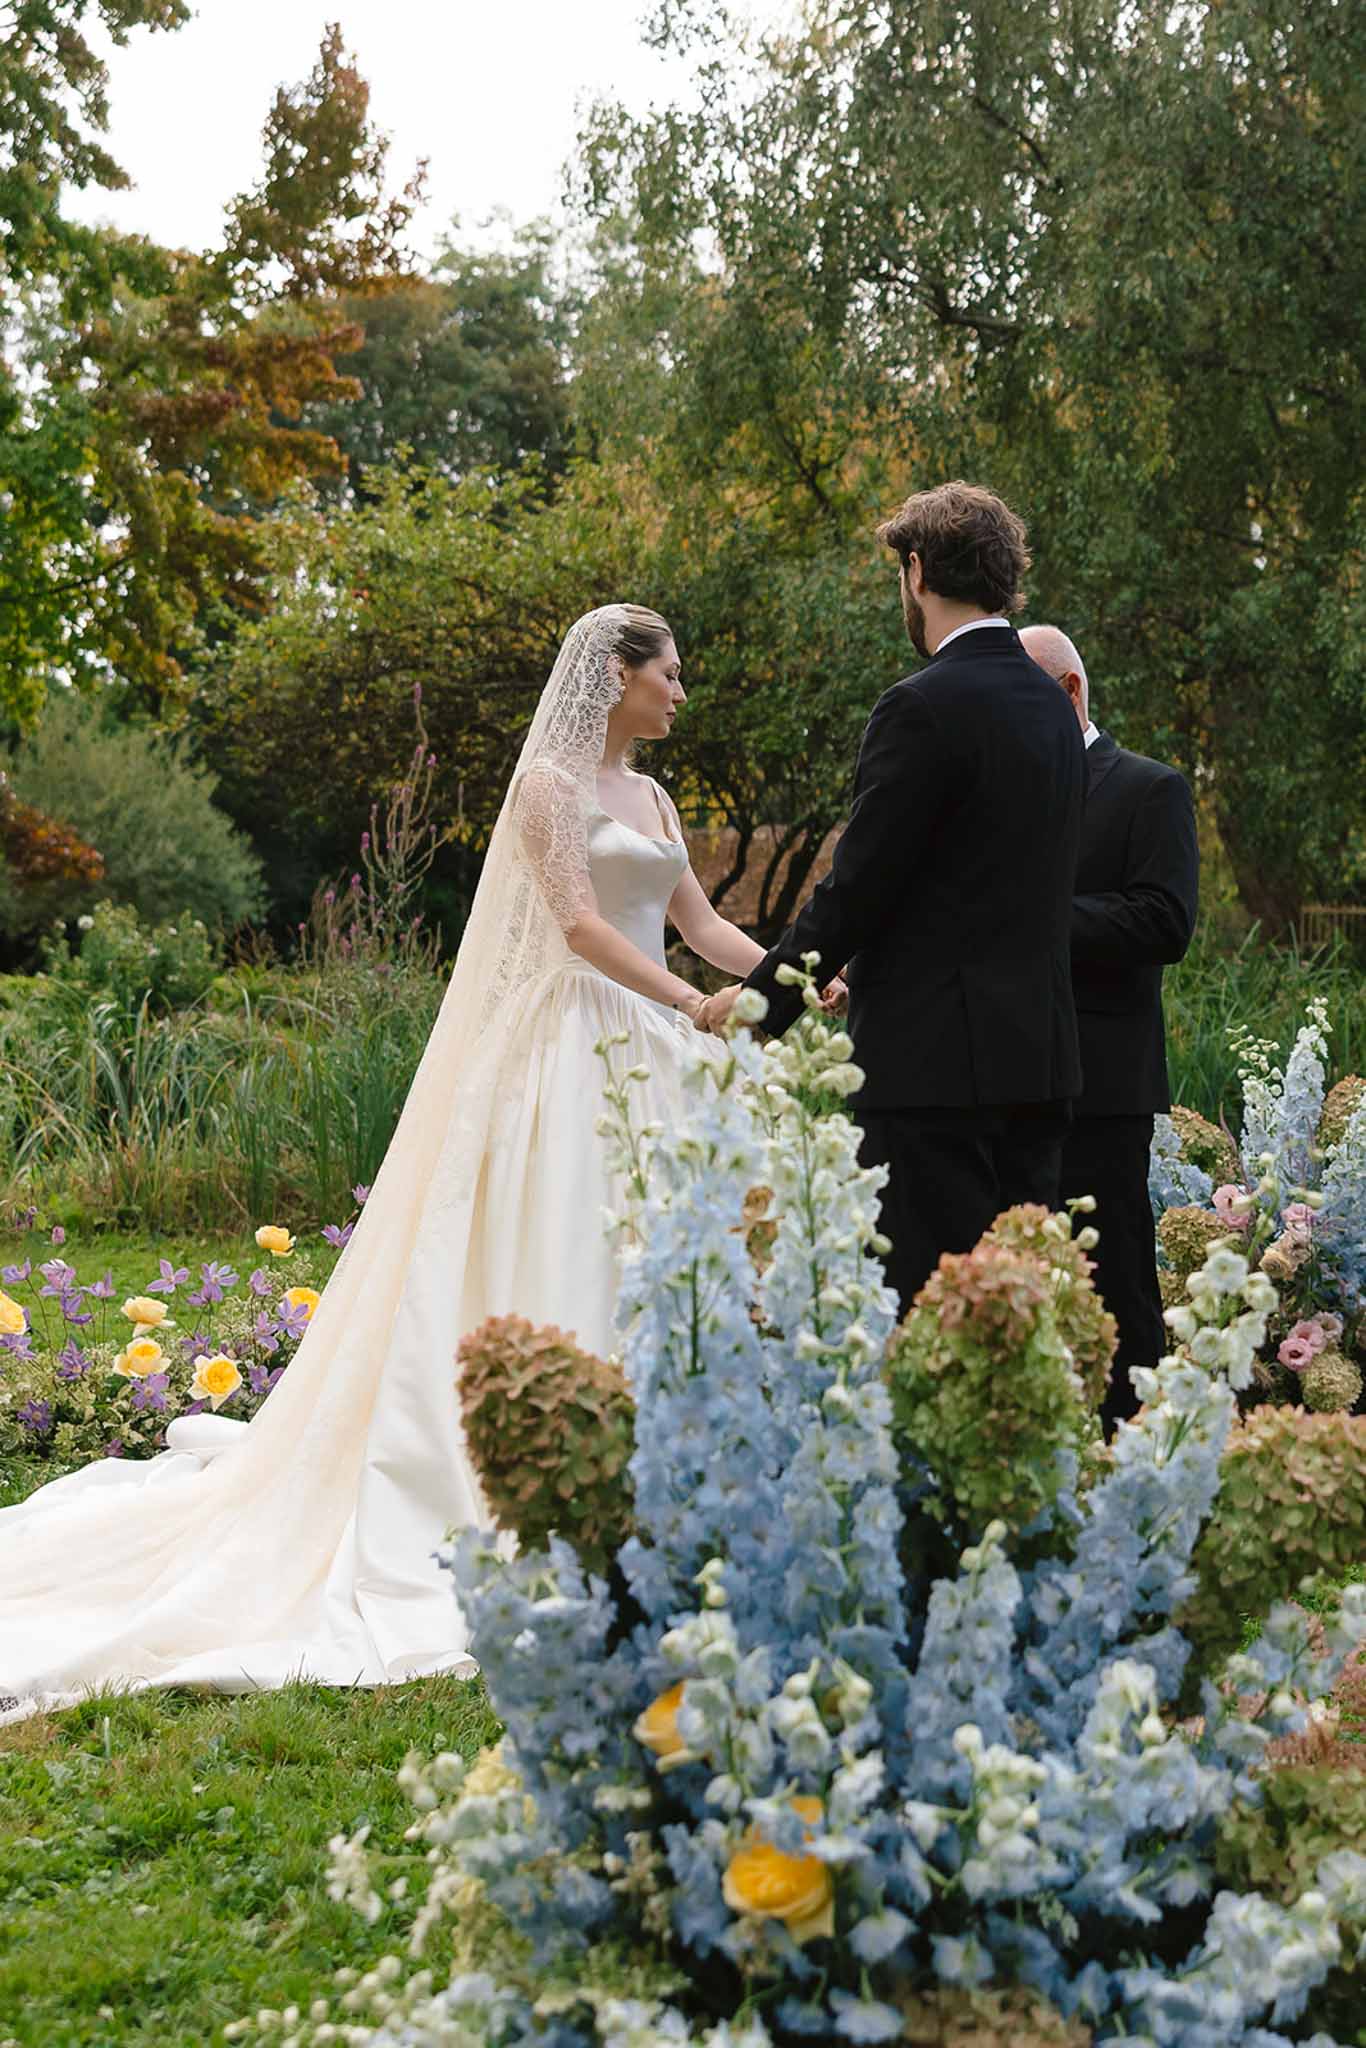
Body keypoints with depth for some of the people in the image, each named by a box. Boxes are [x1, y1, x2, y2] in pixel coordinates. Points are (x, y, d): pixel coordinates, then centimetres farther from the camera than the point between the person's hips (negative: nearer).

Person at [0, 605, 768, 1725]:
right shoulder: (551, 781, -6)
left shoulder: (650, 796, 18)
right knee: (553, 1262, -8)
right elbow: (579, 925, -17)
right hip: (568, 1046, -8)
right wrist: (694, 1005, -25)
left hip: (644, 1054, 8)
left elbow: (702, 925, 16)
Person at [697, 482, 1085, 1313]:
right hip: (1039, 1052, 8)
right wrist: (866, 971, 27)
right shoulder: (1051, 705, 13)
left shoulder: (925, 707, -13)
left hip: (937, 1056, -8)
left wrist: (763, 998, 0)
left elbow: (858, 884, -13)